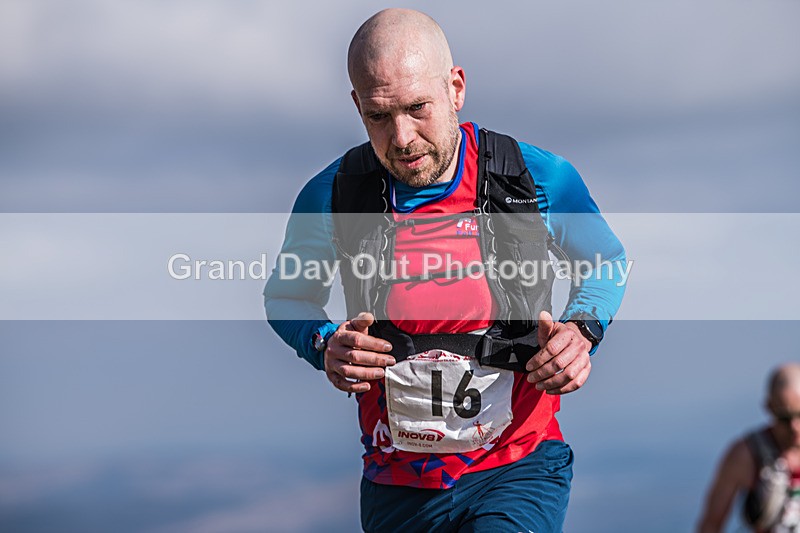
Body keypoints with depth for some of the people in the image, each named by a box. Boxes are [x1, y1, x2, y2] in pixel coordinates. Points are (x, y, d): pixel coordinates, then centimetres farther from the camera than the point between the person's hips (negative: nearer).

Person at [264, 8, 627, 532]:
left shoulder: (540, 179, -7)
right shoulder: (331, 196, -5)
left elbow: (608, 261, 12)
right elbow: (287, 296, 14)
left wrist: (581, 330, -8)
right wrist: (324, 346, -8)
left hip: (518, 469, -3)